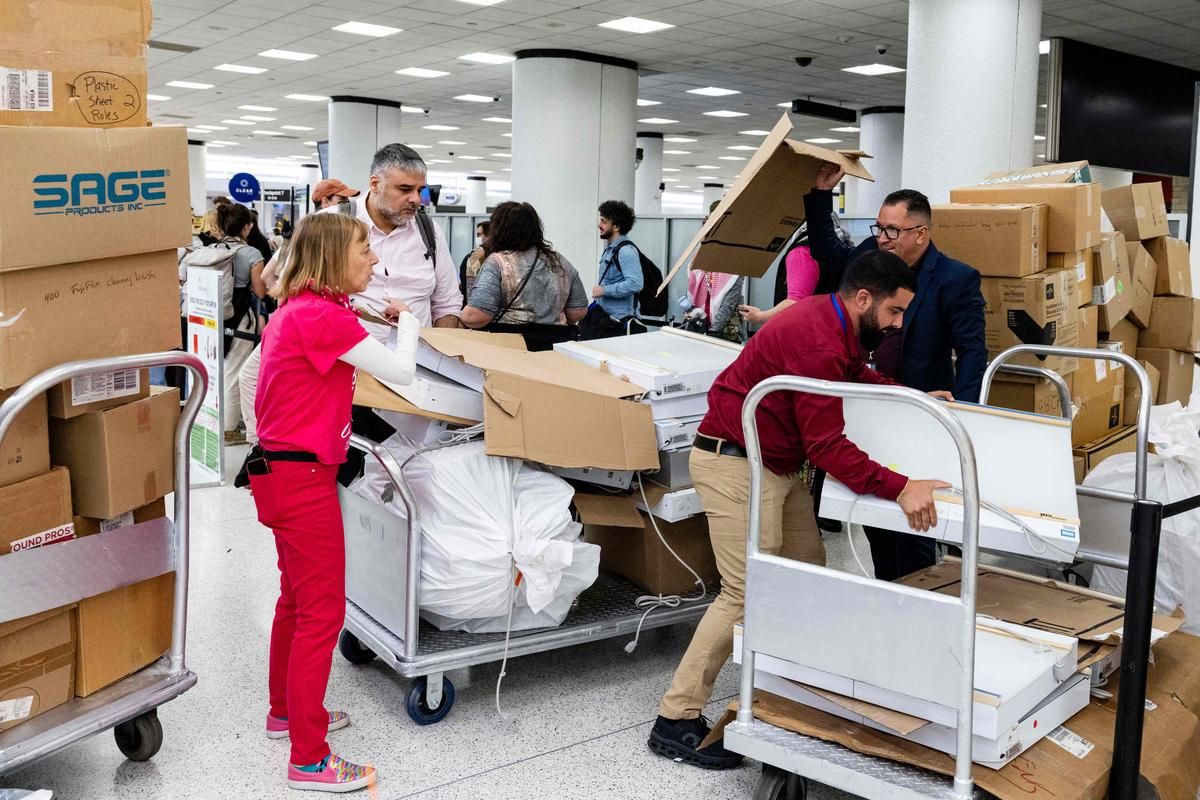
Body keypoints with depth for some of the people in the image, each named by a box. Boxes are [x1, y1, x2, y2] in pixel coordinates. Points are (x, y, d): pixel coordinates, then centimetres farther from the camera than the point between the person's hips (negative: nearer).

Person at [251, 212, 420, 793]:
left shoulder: (296, 309, 11)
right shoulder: (323, 316, -20)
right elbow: (401, 371, -18)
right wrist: (407, 321, -2)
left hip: (281, 467, 10)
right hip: (302, 476, -10)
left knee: (297, 597, 22)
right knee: (322, 611, -4)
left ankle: (287, 711, 39)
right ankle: (309, 759, 5)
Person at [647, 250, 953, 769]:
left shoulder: (834, 323, 7)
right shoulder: (819, 343, -25)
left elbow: (857, 376, 29)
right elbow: (827, 445, -25)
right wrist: (899, 489, -29)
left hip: (777, 464, 11)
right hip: (736, 466, -11)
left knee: (808, 576, 9)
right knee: (747, 593, -11)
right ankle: (675, 721, -4)